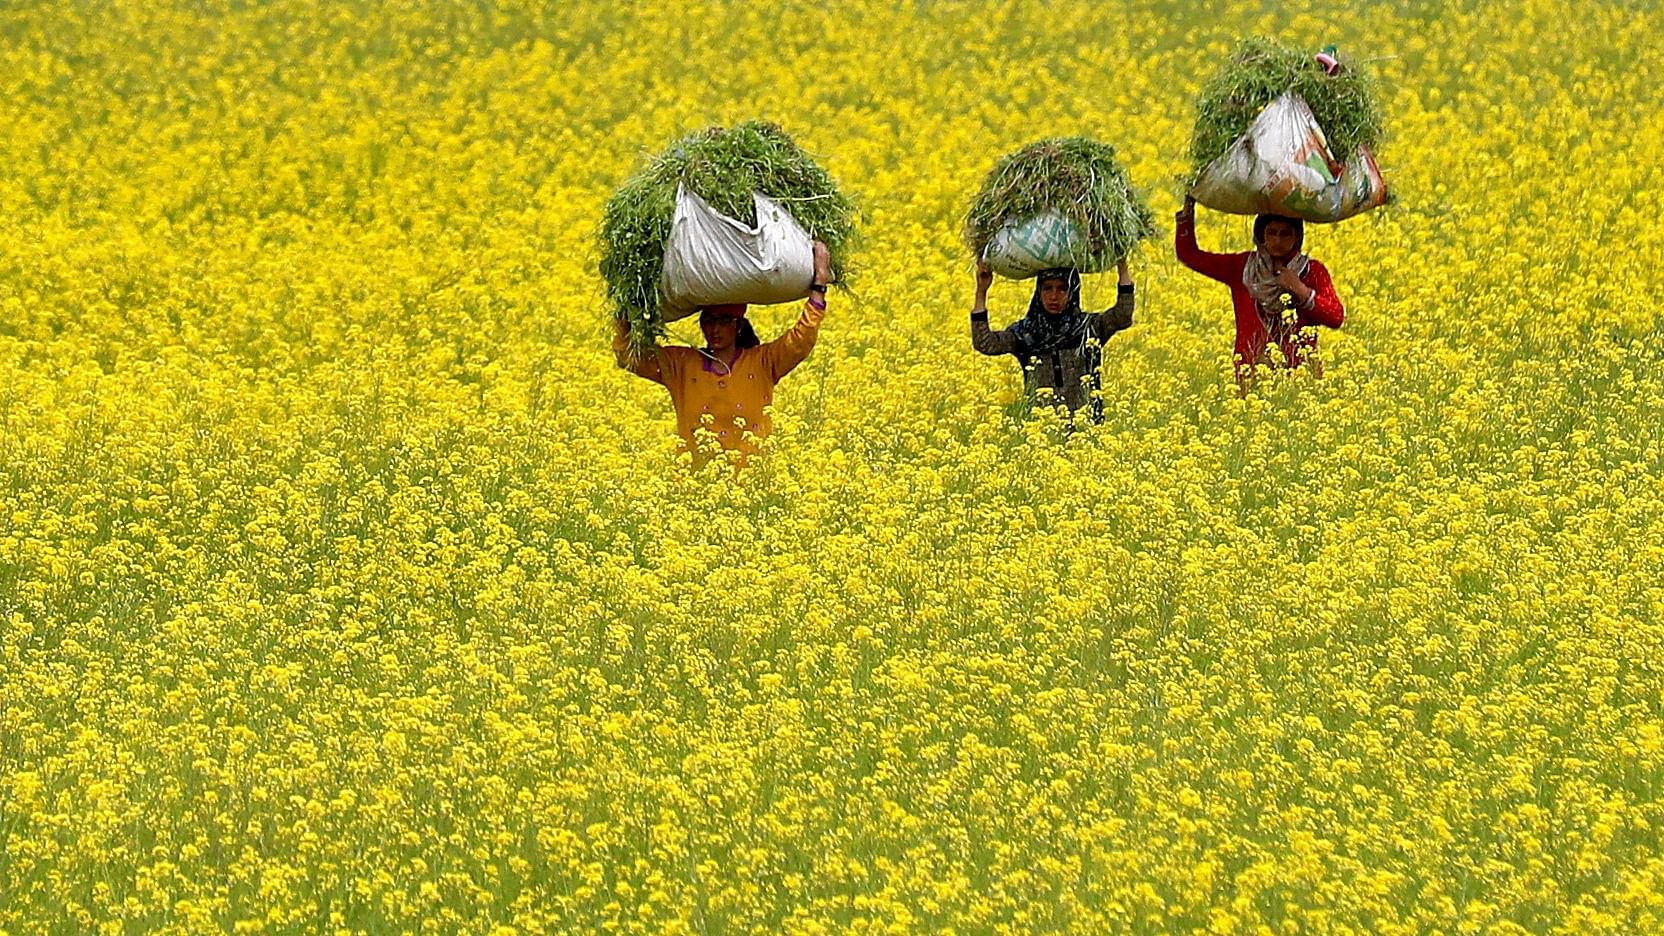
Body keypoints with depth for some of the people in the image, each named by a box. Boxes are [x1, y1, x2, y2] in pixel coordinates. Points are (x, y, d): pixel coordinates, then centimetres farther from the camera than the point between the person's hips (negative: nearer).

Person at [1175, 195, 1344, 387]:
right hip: (1252, 372, 1)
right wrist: (1188, 209, 2)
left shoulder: (1312, 271, 7)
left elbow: (1337, 318, -2)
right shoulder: (1242, 267, 10)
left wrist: (1301, 291, -13)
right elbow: (1188, 254, 11)